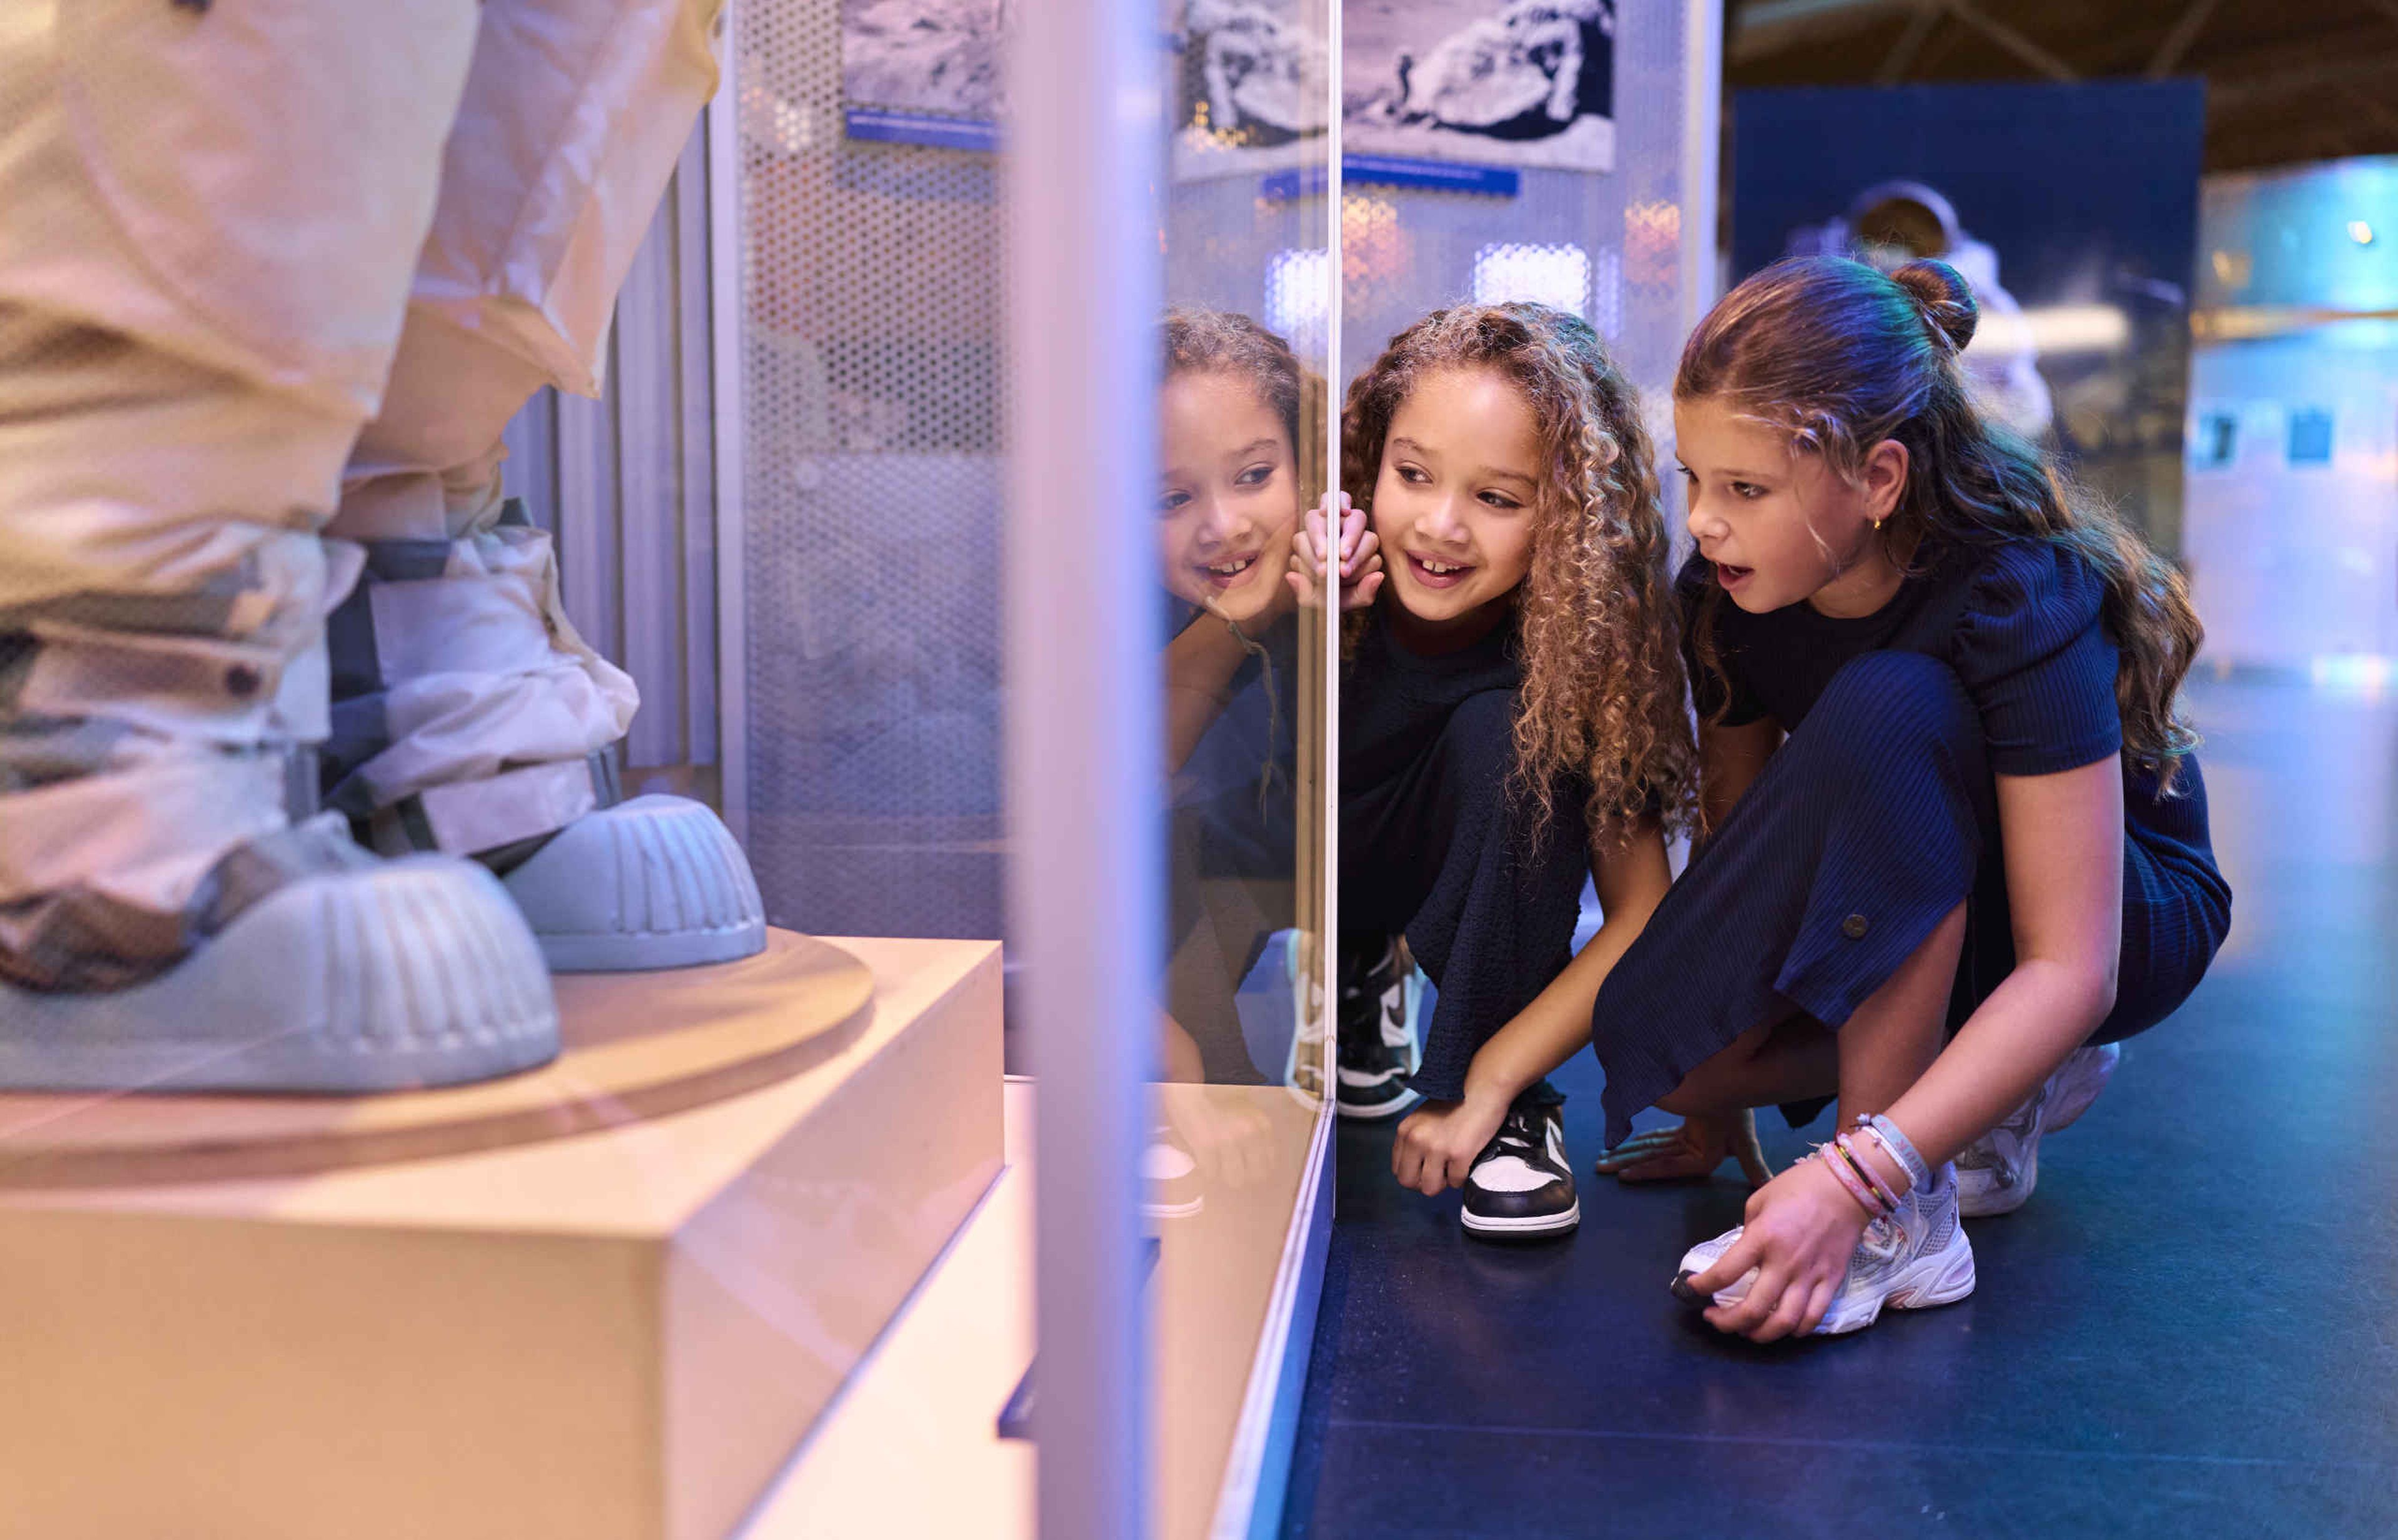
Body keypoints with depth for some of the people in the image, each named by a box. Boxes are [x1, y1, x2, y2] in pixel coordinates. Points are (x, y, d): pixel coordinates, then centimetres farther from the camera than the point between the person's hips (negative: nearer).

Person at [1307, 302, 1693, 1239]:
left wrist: (1487, 1086, -29)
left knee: (1506, 727, -29)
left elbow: (1642, 913, -23)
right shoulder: (1325, 575, -25)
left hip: (1463, 901, -2)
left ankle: (1505, 1108, -16)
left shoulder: (1575, 641, -25)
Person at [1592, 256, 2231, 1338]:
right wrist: (1715, 1104, -6)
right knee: (1654, 1038, -24)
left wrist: (1853, 1180, -42)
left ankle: (1901, 1222, -30)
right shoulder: (1731, 590, -13)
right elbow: (1739, 834, -5)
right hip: (1881, 927, 6)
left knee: (1887, 709, -36)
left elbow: (2070, 972, -33)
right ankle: (1997, 1083, 2)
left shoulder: (2018, 604, -30)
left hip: (2131, 919, -5)